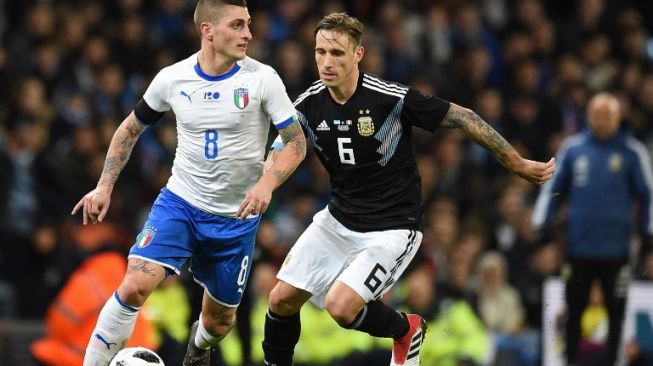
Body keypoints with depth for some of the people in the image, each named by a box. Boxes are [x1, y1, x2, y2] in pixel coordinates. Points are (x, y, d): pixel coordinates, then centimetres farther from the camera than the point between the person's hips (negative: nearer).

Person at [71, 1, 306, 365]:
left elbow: (297, 143, -8)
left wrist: (267, 184, -26)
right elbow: (131, 129, 11)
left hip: (236, 217, 0)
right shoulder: (173, 78, -6)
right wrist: (104, 187, 4)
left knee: (220, 320, 13)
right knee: (134, 286, -23)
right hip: (180, 202, 0)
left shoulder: (262, 78, -12)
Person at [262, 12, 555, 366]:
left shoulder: (391, 98, -22)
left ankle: (405, 330, 10)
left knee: (341, 306, -21)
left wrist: (519, 164, -8)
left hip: (391, 228, -5)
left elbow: (463, 118, -14)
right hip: (338, 219, 5)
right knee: (282, 299, -1)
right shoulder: (309, 104, -7)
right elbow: (279, 153, 5)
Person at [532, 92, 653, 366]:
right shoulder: (572, 148, 6)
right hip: (579, 247, 2)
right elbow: (553, 189, 13)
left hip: (616, 248, -2)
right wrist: (541, 221, 4)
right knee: (574, 308, 5)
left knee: (616, 310, 3)